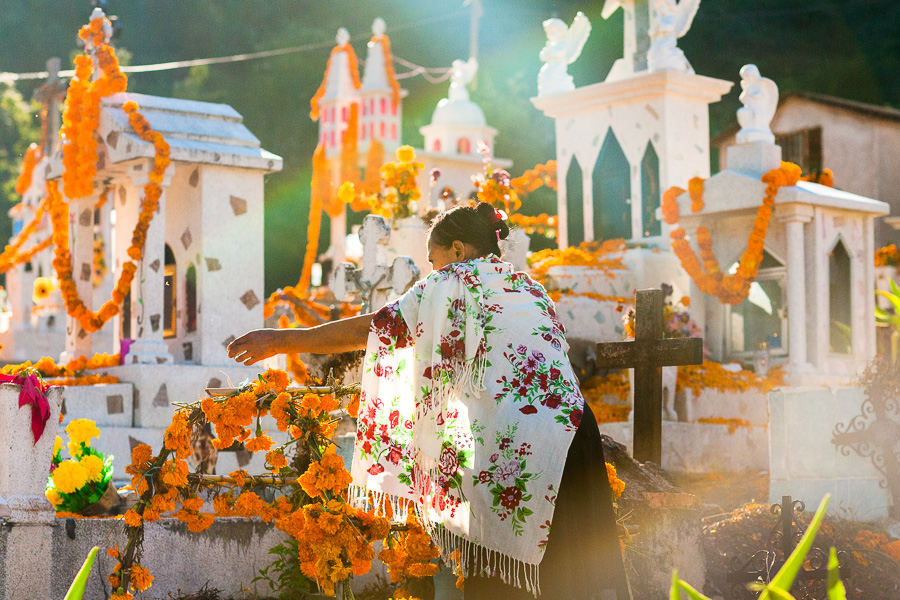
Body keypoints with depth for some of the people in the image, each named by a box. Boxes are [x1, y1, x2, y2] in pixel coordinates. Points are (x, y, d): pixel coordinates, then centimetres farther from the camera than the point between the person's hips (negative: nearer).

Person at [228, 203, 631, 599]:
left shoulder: (455, 282, 3)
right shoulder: (530, 287, 22)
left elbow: (371, 329, 2)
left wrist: (283, 341, 9)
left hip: (514, 446, -6)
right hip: (574, 427, 7)